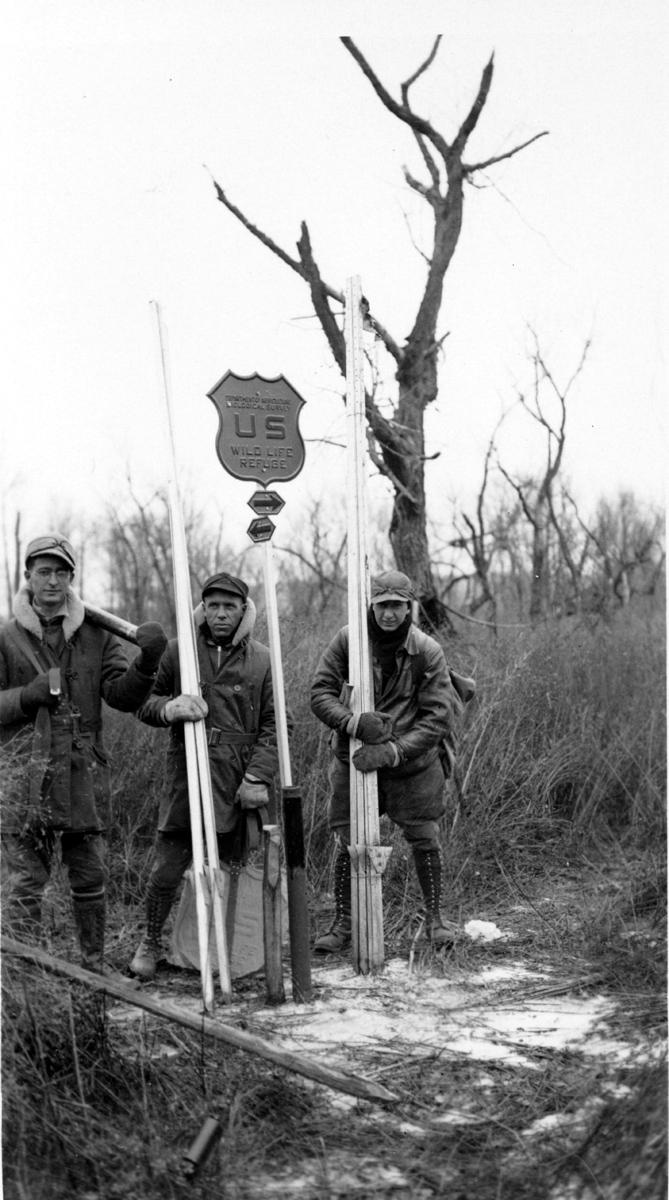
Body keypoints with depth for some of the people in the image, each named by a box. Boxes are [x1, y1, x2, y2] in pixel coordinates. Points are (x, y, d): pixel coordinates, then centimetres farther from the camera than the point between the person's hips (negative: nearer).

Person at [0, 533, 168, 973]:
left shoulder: (96, 635, 8)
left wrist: (147, 662, -17)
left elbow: (123, 696, 0)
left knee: (91, 882, 11)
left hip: (84, 776, 2)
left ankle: (95, 969, 24)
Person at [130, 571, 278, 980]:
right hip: (188, 775, 0)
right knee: (167, 868, -1)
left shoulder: (262, 659, 5)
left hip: (239, 784, 0)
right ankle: (151, 942, 22)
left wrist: (258, 777, -7)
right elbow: (144, 703, 11)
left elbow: (273, 725, 4)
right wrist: (169, 707, -13)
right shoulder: (179, 651, 5)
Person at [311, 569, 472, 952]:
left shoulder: (428, 651, -13)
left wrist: (393, 750, -25)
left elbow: (437, 717, -15)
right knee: (347, 842, 2)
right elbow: (320, 693, -10)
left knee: (426, 838, 2)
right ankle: (343, 925, 17)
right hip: (354, 759, 1)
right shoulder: (348, 640, -10)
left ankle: (435, 919, 21)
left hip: (412, 760, -1)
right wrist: (354, 722, -28)